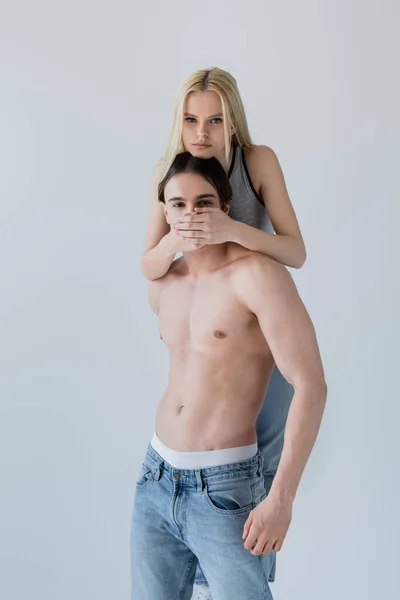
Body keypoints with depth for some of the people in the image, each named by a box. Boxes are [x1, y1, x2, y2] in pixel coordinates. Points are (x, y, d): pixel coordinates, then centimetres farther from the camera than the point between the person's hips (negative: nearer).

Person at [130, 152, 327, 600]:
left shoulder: (258, 273, -15)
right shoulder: (162, 286, 6)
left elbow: (311, 385, -19)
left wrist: (281, 499, -22)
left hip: (225, 489, -6)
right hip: (155, 480, 6)